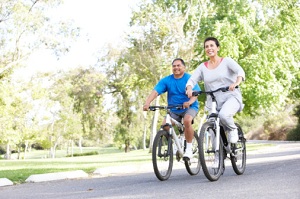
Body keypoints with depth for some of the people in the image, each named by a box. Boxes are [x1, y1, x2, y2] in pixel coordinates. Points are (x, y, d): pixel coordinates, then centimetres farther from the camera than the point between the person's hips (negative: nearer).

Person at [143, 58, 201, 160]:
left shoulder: (189, 79, -10)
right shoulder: (166, 80, -4)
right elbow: (155, 91, -16)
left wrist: (190, 102, -46)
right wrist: (147, 103, -35)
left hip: (190, 107, -4)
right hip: (173, 109, 4)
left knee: (187, 121, -33)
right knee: (165, 125, -18)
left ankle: (189, 149, -17)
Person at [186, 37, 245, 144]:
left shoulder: (227, 61, 1)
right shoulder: (203, 67, 11)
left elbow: (240, 71, -15)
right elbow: (192, 80, 3)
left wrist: (236, 83, -37)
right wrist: (189, 88, -22)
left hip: (231, 97, -4)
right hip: (213, 102, 4)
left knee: (223, 114, -33)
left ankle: (233, 129, -3)